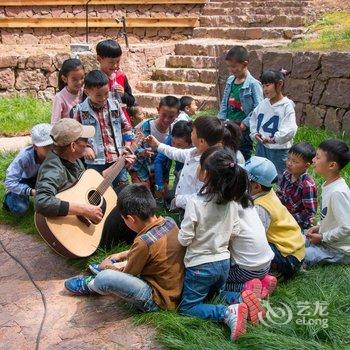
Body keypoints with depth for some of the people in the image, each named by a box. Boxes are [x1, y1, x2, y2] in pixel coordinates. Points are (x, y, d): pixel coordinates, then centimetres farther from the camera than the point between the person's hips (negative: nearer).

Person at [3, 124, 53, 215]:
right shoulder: (24, 156, -36)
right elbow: (10, 182, -34)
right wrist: (31, 191, -45)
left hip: (38, 177, 4)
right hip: (21, 181, -3)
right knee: (20, 209, -26)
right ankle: (9, 195, 9)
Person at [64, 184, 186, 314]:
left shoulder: (144, 242, -27)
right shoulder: (170, 222, -4)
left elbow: (126, 275, -9)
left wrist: (107, 266, 10)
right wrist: (122, 255, 21)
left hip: (158, 300, -9)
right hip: (176, 289, 9)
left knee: (105, 278, -19)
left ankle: (89, 286, 13)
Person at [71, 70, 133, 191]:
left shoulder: (114, 105, 1)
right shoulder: (80, 110, -7)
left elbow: (126, 127, 9)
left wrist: (127, 146, 2)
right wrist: (85, 147, -8)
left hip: (117, 157, 2)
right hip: (95, 160, -2)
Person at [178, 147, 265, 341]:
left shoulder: (195, 202, -24)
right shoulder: (232, 200, -6)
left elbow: (184, 239, -19)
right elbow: (234, 231, 4)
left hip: (200, 265, -6)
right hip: (224, 262, 6)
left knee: (186, 307, 10)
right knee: (214, 296, 31)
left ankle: (228, 313, -12)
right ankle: (244, 299, 2)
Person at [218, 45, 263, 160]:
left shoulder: (253, 84, -14)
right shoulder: (230, 80, 6)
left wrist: (245, 123, -18)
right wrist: (221, 120, 3)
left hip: (243, 129, -6)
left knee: (243, 158, 5)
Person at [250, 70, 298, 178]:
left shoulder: (287, 105, -13)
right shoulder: (263, 104, 5)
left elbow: (290, 130, -21)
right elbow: (253, 120, 16)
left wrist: (274, 139, -22)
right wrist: (255, 134, 0)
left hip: (278, 149, -6)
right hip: (261, 147, 6)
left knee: (280, 178, 3)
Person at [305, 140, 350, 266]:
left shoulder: (338, 192, -29)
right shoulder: (329, 185, 0)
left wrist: (322, 237, -18)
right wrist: (319, 227, 4)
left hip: (338, 250, -9)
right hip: (325, 239, 9)